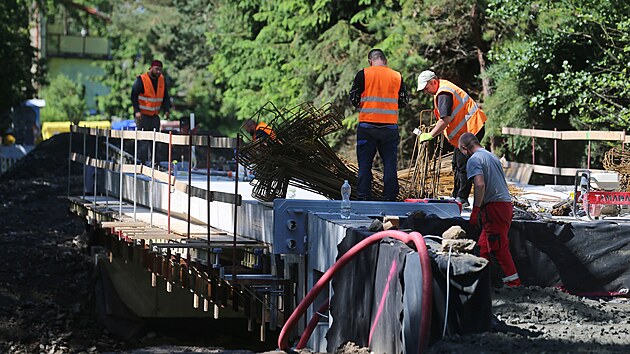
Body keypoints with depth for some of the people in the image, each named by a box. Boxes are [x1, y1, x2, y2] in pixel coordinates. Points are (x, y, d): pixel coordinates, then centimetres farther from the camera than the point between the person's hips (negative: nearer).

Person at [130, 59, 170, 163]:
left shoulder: (162, 79, 7)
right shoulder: (141, 80, -11)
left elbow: (165, 97, 13)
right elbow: (134, 95, -13)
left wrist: (166, 110, -1)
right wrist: (137, 111, -22)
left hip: (155, 115, 6)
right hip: (142, 115, -6)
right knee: (143, 140, -10)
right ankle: (142, 162, -8)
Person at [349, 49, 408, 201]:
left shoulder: (363, 74, -3)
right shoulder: (397, 76, 5)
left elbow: (353, 98, -1)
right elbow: (403, 102, 10)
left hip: (367, 125, -1)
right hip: (390, 126, 2)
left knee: (365, 164, 5)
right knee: (390, 163, 7)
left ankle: (363, 197, 3)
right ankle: (390, 197, 6)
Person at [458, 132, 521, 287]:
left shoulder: (474, 160, -8)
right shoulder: (492, 156, 21)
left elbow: (480, 184, -22)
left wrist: (475, 210, -20)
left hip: (493, 207, -9)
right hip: (506, 203, 9)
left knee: (500, 248, -8)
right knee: (483, 246, 15)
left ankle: (514, 283, -10)